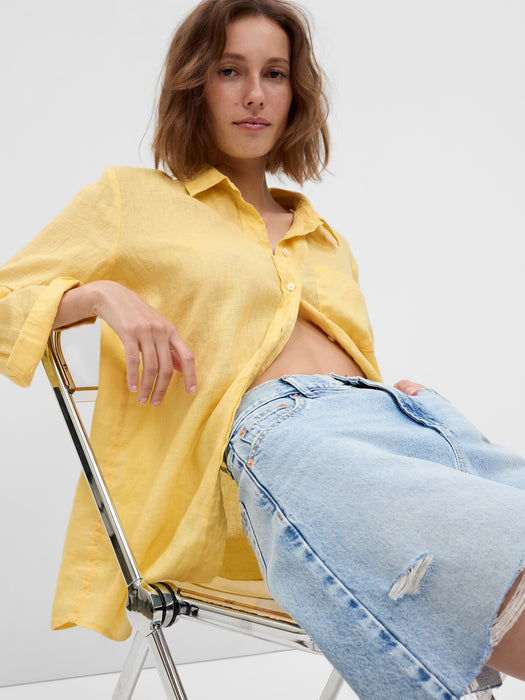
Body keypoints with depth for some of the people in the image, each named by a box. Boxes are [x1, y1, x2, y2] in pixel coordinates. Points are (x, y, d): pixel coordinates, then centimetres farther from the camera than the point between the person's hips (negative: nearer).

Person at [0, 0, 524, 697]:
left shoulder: (326, 241, 35)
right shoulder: (133, 198, 21)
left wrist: (402, 391, 12)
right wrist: (104, 293, -3)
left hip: (399, 409, 6)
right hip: (277, 433, -6)